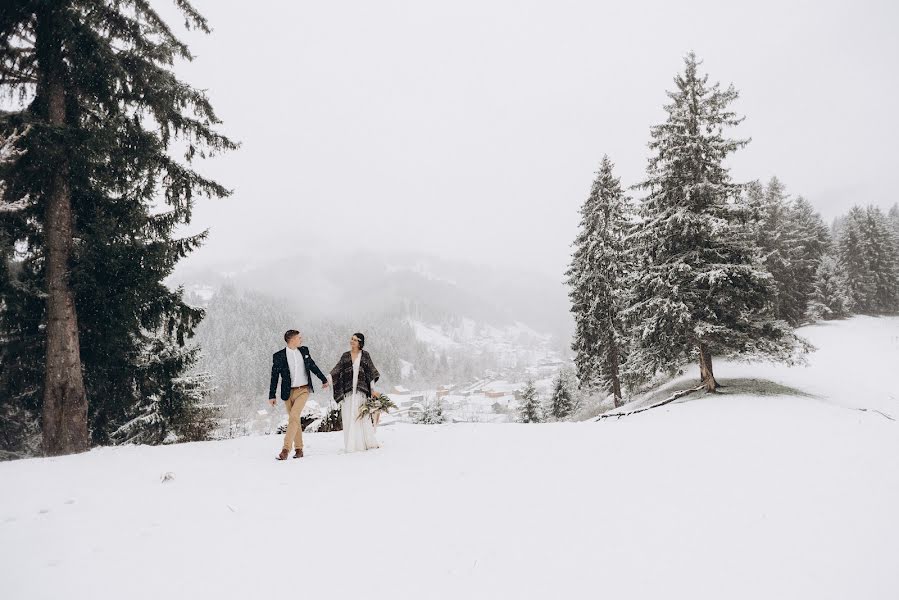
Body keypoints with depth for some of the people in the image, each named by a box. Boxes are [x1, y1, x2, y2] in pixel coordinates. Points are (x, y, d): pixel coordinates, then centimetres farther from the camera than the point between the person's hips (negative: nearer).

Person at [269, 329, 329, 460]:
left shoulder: (304, 350, 6)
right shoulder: (278, 356, -3)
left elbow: (313, 366, 20)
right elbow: (274, 377, 0)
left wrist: (324, 379, 28)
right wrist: (271, 396, -2)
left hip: (303, 390, 0)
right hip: (288, 392, 0)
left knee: (293, 417, -15)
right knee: (294, 420, 7)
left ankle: (286, 449, -16)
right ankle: (299, 449, 18)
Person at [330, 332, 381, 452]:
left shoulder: (365, 355, 5)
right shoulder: (345, 356, 12)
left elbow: (371, 373, 4)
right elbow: (336, 371, 7)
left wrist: (373, 390, -2)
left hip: (361, 390, -2)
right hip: (348, 391, 2)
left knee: (363, 416, -4)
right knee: (349, 418, -1)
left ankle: (367, 443, 4)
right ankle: (352, 445, 2)